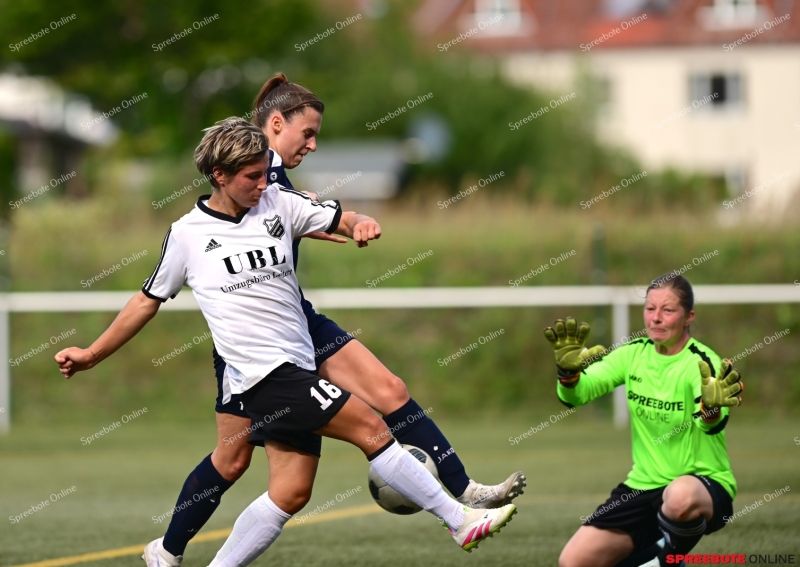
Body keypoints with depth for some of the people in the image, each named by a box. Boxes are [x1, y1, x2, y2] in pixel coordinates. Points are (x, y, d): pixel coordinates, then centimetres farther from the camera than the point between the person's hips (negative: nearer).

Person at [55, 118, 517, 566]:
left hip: (296, 369, 6)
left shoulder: (278, 203, 8)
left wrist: (363, 224, -20)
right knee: (371, 429, -13)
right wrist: (92, 355, 16)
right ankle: (461, 521, -8)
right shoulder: (187, 234, 0)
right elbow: (148, 301, 12)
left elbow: (342, 219, 5)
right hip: (266, 371, -6)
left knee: (291, 493, 4)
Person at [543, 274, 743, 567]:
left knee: (680, 496, -41)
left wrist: (711, 408, -57)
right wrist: (568, 370, -28)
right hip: (643, 486, 5)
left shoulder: (701, 363, -14)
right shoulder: (634, 354, 1)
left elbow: (712, 423, -33)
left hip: (705, 485, -5)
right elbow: (574, 395, -5)